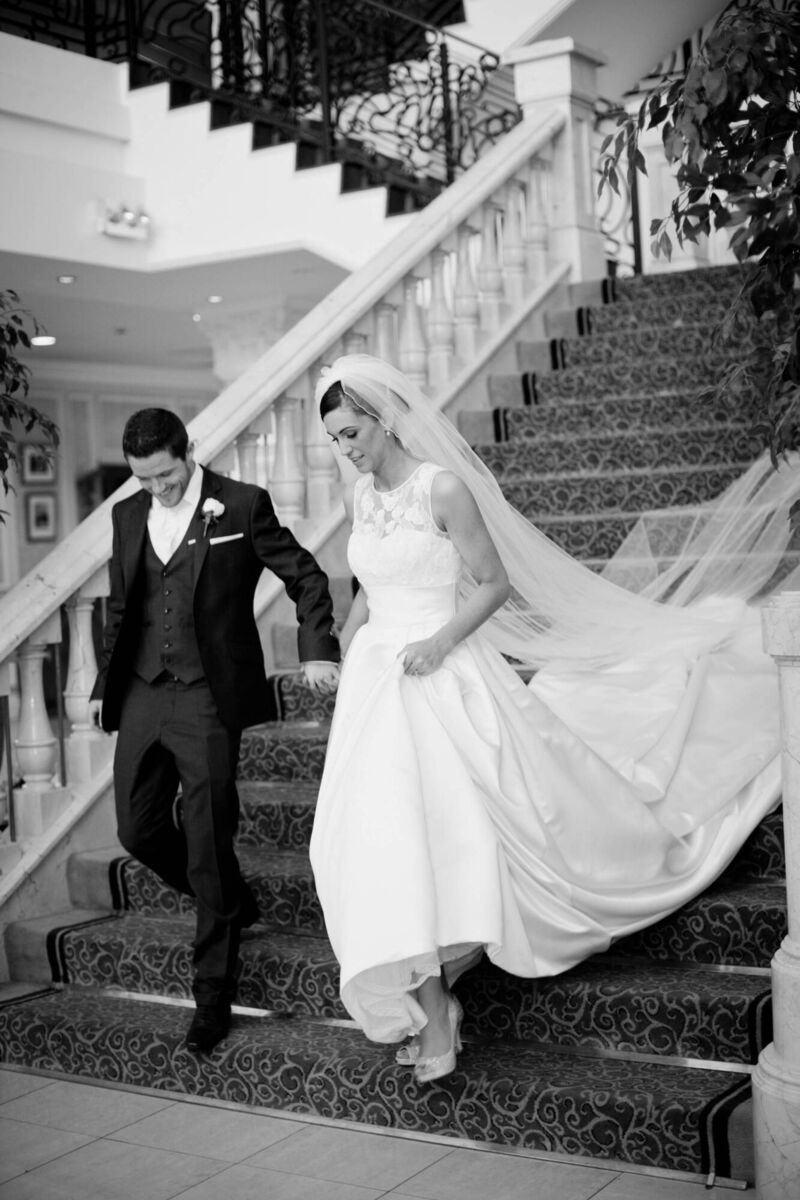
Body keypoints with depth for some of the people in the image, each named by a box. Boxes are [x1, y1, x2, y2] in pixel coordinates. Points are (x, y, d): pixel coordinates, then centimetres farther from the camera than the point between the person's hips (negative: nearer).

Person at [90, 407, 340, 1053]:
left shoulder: (242, 506, -6)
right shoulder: (128, 515, 10)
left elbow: (306, 576, -1)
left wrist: (318, 650, -14)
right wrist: (105, 685, 18)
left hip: (209, 699, -6)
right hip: (142, 697, 6)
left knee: (207, 845, -4)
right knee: (139, 830, 9)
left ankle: (214, 992, 9)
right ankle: (236, 903, 35)